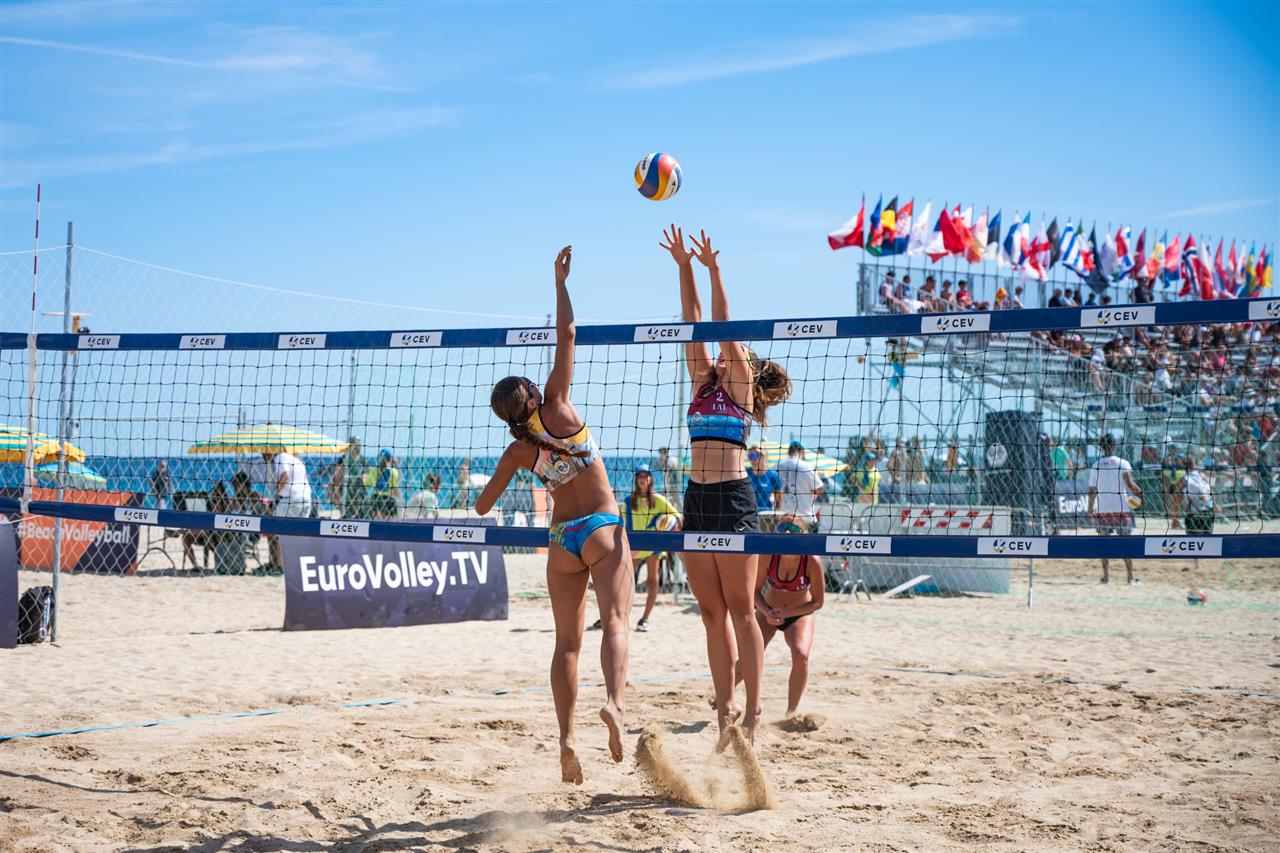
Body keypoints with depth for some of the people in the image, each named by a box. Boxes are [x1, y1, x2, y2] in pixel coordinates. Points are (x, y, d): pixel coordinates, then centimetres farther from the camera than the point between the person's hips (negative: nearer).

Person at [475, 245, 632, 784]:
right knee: (614, 621, -11)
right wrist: (561, 282, 1)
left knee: (567, 640, 6)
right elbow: (566, 336, -4)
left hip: (562, 540, 2)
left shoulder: (517, 452, 1)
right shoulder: (558, 408, -5)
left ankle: (567, 736, -6)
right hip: (604, 528, -2)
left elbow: (482, 507, 9)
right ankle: (614, 701, -36)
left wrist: (487, 487, 30)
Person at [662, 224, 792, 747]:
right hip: (697, 501, 7)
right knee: (712, 613, 7)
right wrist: (684, 268, 9)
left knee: (740, 609, -5)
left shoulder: (741, 386, 3)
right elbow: (694, 322, 13)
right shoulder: (704, 385, 17)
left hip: (733, 499, -7)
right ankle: (725, 713, 11)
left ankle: (751, 716, -3)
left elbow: (724, 328, -7)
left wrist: (714, 270, -11)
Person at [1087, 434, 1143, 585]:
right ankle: (1130, 577, 5)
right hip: (1122, 509, -1)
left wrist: (1090, 509, 14)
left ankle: (1106, 575, 0)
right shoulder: (1123, 464, -3)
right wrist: (1141, 493, -1)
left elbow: (1092, 491, 6)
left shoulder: (1095, 466, 4)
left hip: (1102, 510, 1)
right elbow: (1130, 485, -15)